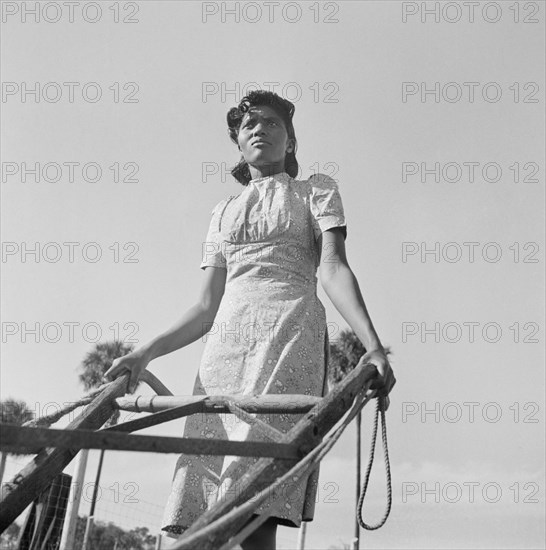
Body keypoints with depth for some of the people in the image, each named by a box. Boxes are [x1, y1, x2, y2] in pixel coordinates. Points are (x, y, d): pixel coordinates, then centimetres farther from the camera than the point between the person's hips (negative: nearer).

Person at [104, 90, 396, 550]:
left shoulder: (316, 190, 17)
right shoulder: (224, 211, 27)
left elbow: (333, 270, 1)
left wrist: (373, 346, -15)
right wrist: (146, 353, 9)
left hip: (290, 335, -5)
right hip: (225, 344, 5)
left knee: (252, 510, -21)